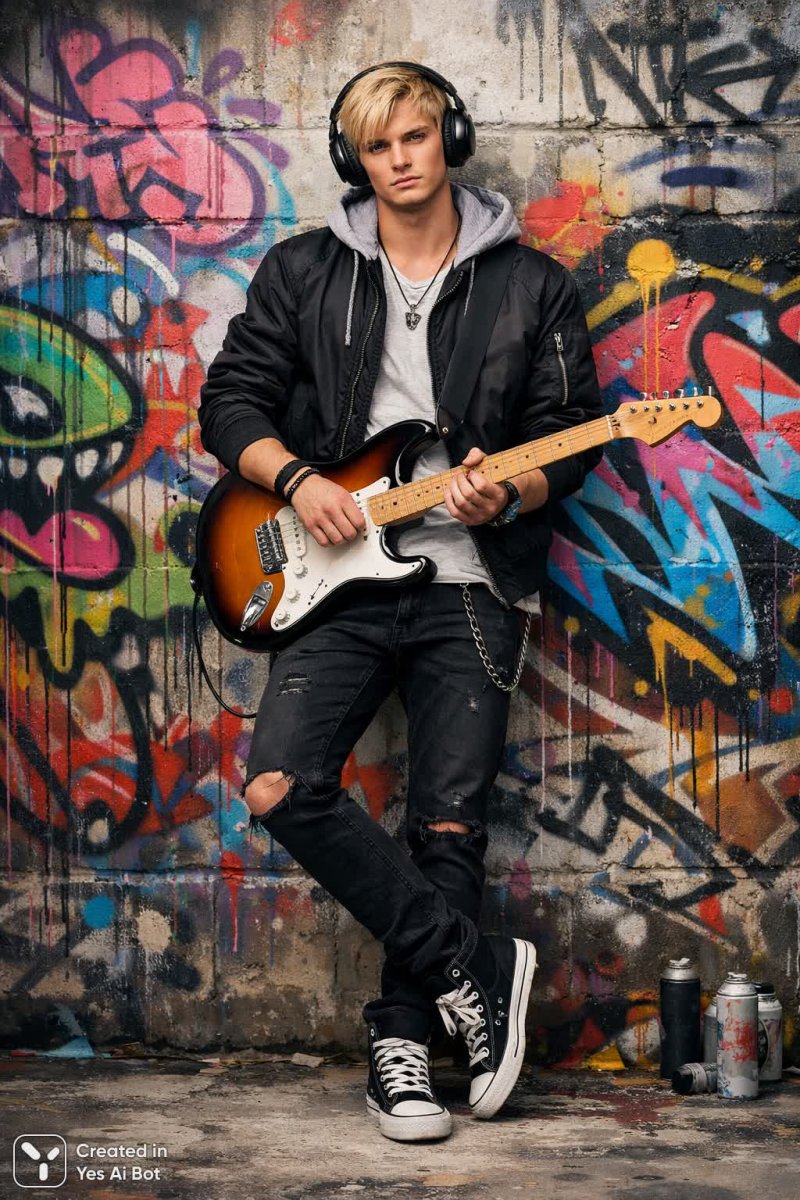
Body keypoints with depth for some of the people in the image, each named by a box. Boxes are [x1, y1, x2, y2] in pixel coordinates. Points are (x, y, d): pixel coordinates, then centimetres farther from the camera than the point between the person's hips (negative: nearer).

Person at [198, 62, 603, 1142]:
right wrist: (297, 480, -9)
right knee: (282, 787, -17)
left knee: (449, 824, -3)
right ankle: (476, 971, -7)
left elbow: (574, 438, 6)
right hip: (341, 578, 1)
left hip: (469, 582, -1)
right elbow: (230, 399, 9)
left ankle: (403, 1034, 12)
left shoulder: (531, 286, 7)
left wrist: (508, 494, -14)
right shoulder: (304, 272, 9)